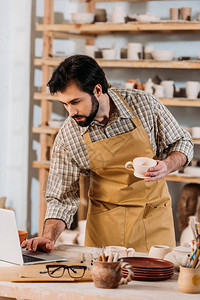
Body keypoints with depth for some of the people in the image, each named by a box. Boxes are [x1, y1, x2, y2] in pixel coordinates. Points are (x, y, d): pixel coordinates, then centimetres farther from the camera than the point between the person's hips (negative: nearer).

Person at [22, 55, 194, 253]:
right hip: (105, 225, 0)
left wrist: (167, 166, -20)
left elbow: (182, 143, 1)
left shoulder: (144, 105, -13)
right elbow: (62, 197, -6)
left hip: (154, 218, 0)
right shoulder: (67, 137, -12)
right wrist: (49, 237, -21)